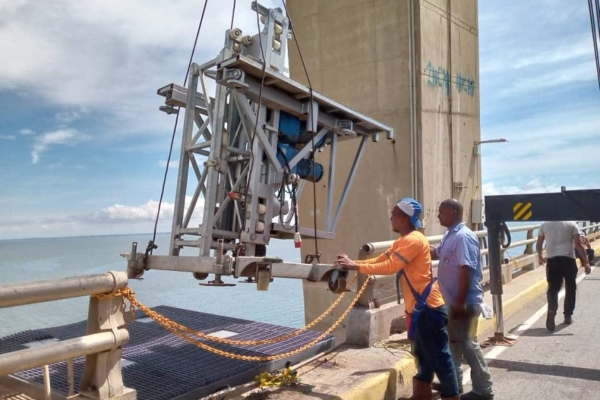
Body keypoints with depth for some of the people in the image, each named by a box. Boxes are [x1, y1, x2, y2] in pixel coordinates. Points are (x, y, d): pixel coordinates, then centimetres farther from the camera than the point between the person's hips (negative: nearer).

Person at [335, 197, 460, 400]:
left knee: (439, 357, -1)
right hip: (420, 307, 11)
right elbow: (380, 259, 13)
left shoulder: (413, 240, -18)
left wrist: (356, 266, -20)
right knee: (424, 354, 18)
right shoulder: (403, 241, 15)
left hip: (427, 307, -11)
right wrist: (353, 263, 4)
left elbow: (389, 266, -25)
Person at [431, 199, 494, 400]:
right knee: (453, 343, 19)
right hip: (452, 301, 10)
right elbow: (436, 253, 26)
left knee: (467, 345, -1)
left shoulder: (463, 236, -20)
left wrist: (461, 302, -24)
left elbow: (466, 270, -24)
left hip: (465, 302, -10)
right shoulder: (449, 235, 11)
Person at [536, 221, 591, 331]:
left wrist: (540, 257, 31)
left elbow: (539, 244, 14)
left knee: (553, 288, 3)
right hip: (568, 259, -1)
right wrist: (586, 262, -2)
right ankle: (568, 315, 21)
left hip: (552, 260, 1)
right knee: (570, 288, 15)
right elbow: (578, 244, -5)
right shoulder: (571, 223, 2)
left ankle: (551, 311, -20)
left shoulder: (545, 225, 8)